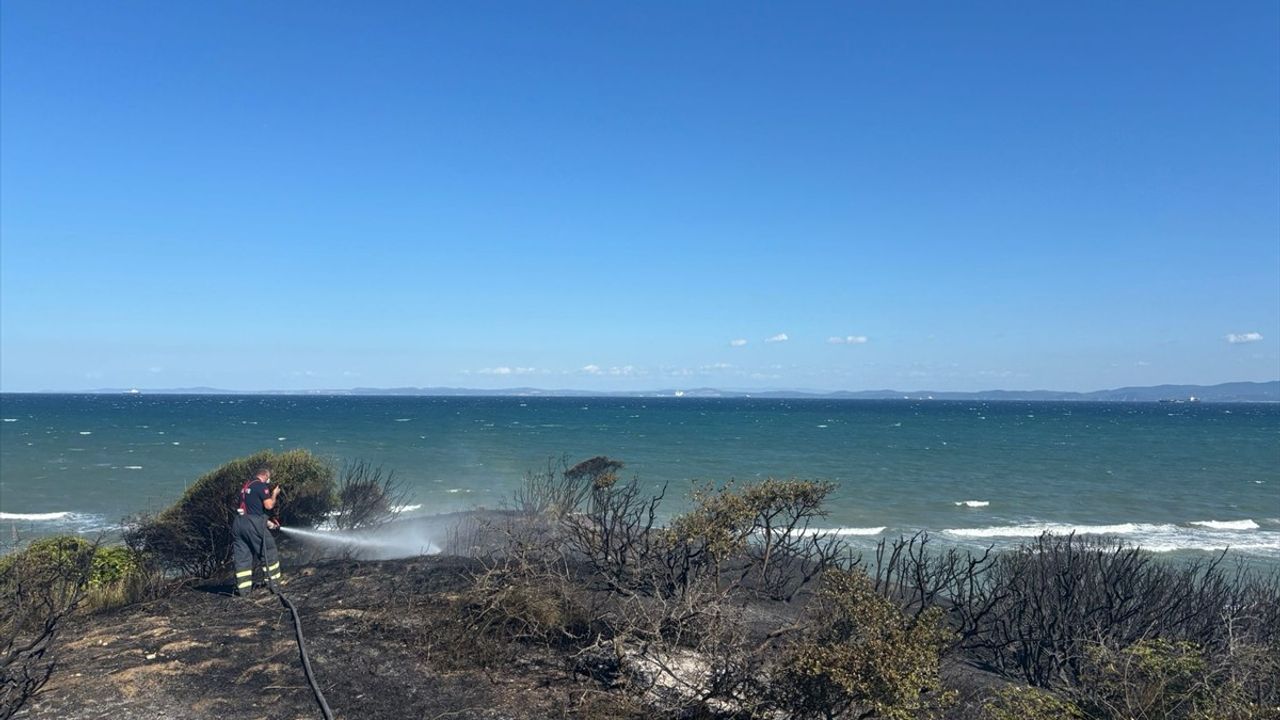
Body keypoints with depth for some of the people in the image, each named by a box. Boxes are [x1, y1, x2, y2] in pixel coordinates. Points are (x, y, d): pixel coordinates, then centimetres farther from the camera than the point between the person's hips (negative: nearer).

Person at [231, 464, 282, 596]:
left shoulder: (245, 485, 20)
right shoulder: (261, 485, -6)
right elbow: (269, 505, -11)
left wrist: (268, 521, 27)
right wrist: (274, 494, 8)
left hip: (238, 523, 8)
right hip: (253, 524, -8)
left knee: (242, 557, 7)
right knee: (269, 553, 6)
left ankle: (243, 590, 7)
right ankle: (273, 583, 11)